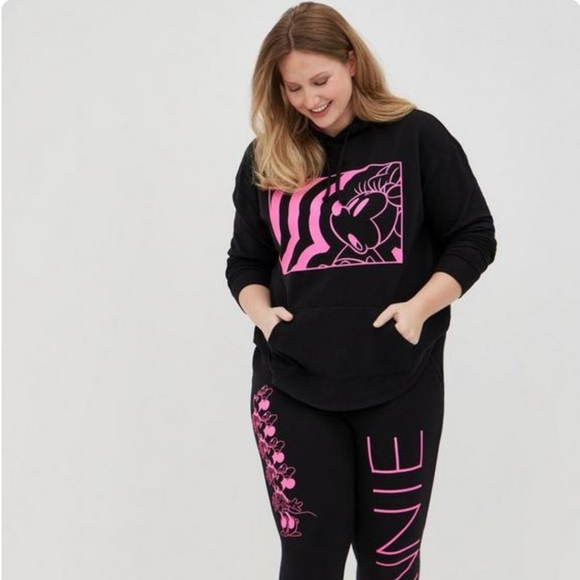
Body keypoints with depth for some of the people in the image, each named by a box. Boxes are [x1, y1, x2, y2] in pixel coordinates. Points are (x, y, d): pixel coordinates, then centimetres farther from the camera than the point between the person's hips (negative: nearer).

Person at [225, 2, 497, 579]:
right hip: (291, 385, 2)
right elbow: (245, 261, 16)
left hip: (399, 384, -1)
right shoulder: (266, 158, 8)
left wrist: (420, 307, -12)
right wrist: (261, 311, -5)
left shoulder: (416, 136, -1)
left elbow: (474, 237, 2)